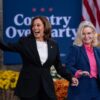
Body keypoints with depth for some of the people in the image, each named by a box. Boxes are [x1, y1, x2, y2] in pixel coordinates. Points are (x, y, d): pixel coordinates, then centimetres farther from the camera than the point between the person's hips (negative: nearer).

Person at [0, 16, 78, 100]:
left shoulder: (53, 44, 7)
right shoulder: (25, 42, 1)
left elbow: (58, 66, 12)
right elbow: (7, 47, -10)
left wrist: (70, 77, 2)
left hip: (47, 87, 2)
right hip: (28, 86, -2)